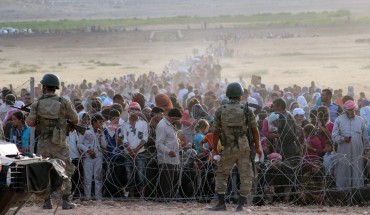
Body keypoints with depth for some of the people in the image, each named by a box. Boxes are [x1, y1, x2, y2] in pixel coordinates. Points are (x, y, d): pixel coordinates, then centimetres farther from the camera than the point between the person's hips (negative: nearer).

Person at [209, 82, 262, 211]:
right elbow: (255, 131, -4)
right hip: (244, 149, -1)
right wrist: (257, 147, 6)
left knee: (221, 175, 14)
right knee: (246, 177, 6)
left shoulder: (220, 111, -2)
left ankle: (221, 204, 8)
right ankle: (241, 205, 1)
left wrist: (215, 150, 5)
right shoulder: (247, 111, -4)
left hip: (228, 149, 1)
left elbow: (216, 132, -2)